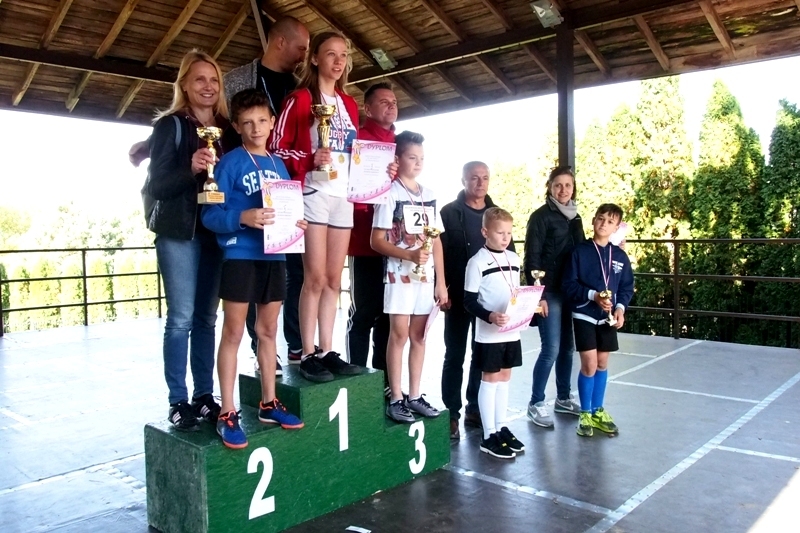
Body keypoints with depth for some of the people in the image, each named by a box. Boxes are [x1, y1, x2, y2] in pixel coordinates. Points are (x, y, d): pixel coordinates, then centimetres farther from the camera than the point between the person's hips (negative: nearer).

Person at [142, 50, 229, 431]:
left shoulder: (226, 128, 12)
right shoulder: (170, 124, -1)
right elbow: (154, 185, -8)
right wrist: (190, 169, -23)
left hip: (216, 233, 4)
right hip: (179, 233, -4)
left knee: (206, 318, 8)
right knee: (181, 318, -4)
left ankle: (204, 396, 15)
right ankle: (178, 401, 5)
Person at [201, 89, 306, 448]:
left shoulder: (278, 165, 12)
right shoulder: (230, 162, -5)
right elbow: (210, 214, -12)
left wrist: (296, 223, -3)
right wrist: (242, 218, -28)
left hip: (274, 256, 6)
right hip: (240, 256, -6)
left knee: (268, 331, 13)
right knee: (233, 333, 0)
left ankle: (269, 404, 25)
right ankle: (227, 413, 7)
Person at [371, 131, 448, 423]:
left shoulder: (430, 195, 12)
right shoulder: (390, 194, -4)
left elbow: (436, 241, 12)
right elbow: (377, 241, -8)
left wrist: (441, 282, 7)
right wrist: (410, 255, -21)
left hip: (426, 275, 5)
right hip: (399, 275, -5)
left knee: (419, 335, 8)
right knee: (399, 333, -2)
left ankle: (414, 396, 17)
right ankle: (396, 399, 6)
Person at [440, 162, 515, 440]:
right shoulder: (449, 213, -3)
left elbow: (509, 252, 12)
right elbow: (439, 253, -7)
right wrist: (442, 291, -14)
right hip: (459, 296, -4)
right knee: (455, 355, 3)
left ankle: (475, 408, 23)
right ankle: (451, 414, 10)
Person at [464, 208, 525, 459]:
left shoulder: (514, 259, 9)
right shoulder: (477, 262, -10)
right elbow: (469, 301, -12)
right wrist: (490, 316, -26)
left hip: (512, 332, 6)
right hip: (488, 333, -6)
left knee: (504, 378, 14)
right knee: (490, 380, 3)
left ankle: (501, 428, 26)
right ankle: (489, 436, 12)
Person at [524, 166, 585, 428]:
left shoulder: (575, 217, 14)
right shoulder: (541, 216, -7)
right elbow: (531, 258, -11)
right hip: (550, 292, -7)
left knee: (568, 347, 12)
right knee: (551, 349, -7)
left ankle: (563, 397, 26)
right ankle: (536, 403, 5)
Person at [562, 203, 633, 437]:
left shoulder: (620, 256, 2)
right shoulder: (580, 252, -9)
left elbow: (627, 287, 7)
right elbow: (569, 285, -11)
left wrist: (620, 307, -9)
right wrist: (593, 295, -22)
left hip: (608, 316, 4)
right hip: (584, 315, -4)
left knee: (602, 363, 12)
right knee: (589, 365, -5)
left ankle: (598, 411, 26)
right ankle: (585, 414, 12)